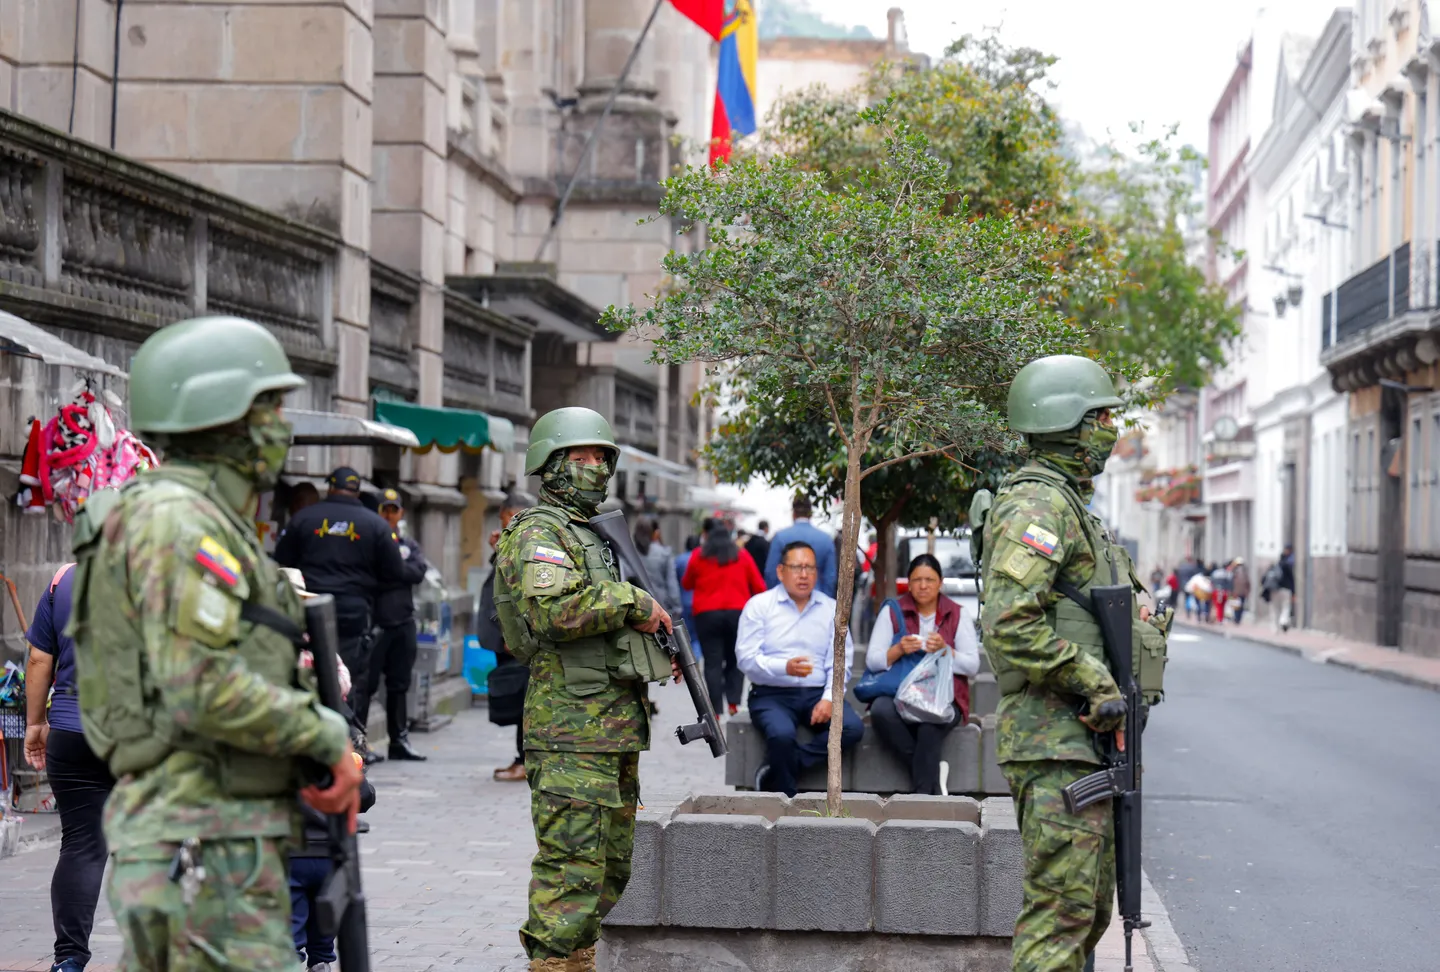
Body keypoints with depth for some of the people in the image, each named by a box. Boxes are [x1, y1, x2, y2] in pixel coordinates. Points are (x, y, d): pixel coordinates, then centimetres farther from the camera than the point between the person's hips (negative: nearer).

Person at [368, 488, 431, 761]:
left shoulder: (409, 545, 16)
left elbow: (418, 572, -4)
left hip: (402, 623, 5)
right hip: (373, 621, -5)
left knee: (399, 685, 13)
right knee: (365, 684, -7)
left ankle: (399, 739, 19)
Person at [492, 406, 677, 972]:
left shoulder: (595, 532, 22)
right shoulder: (539, 532, -8)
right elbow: (553, 609, -26)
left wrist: (655, 650, 15)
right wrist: (634, 602, -18)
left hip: (617, 724, 10)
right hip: (572, 723, -10)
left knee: (611, 861, 15)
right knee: (572, 861, -11)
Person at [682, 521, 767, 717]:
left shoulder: (698, 557, 9)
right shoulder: (742, 556, 10)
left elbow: (686, 584, 20)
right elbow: (759, 587, 7)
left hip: (707, 614, -1)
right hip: (738, 612, 1)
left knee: (713, 662, 0)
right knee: (735, 660, 11)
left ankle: (716, 709, -6)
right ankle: (733, 703, -5)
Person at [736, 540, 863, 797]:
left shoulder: (832, 609, 14)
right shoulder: (759, 605, 4)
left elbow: (841, 662, 6)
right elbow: (746, 658, -6)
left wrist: (829, 699, -12)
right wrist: (784, 668, -23)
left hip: (817, 693, 3)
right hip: (772, 694, -3)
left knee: (853, 727, -25)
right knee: (782, 734, -35)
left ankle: (776, 773, -20)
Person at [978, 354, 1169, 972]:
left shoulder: (1069, 504, 21)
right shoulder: (1036, 505, -13)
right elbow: (1011, 624, -24)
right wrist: (1094, 682, -20)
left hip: (1083, 741, 11)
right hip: (1055, 741, -11)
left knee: (1091, 900, 13)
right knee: (1062, 904, -10)